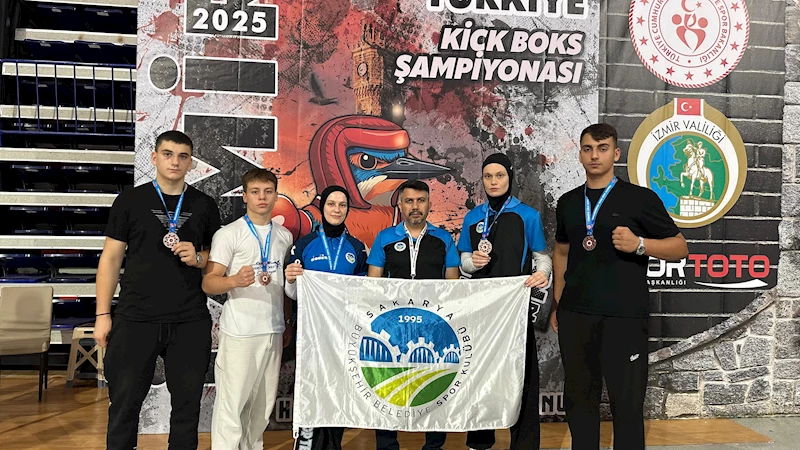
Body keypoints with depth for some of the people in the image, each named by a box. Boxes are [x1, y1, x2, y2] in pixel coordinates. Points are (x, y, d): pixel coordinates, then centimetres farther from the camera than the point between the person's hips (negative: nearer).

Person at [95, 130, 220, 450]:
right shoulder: (130, 200, 3)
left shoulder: (205, 206, 7)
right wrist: (103, 314, -1)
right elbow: (111, 258, 4)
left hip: (190, 322, 1)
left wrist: (197, 258, -9)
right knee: (124, 405, 7)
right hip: (135, 319, -1)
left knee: (187, 405, 9)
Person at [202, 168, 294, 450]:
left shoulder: (285, 236, 11)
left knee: (264, 402, 11)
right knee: (232, 401, -3)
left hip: (273, 331, 5)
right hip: (239, 332, -5)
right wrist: (235, 280, -29)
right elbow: (208, 283, -10)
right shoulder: (228, 234, -4)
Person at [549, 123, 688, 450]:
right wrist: (557, 306, 15)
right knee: (578, 398, 12)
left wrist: (639, 244, -18)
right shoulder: (568, 202, 13)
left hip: (624, 316, -4)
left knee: (627, 403, 3)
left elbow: (679, 247, 1)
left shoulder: (640, 198, -1)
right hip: (574, 315, 4)